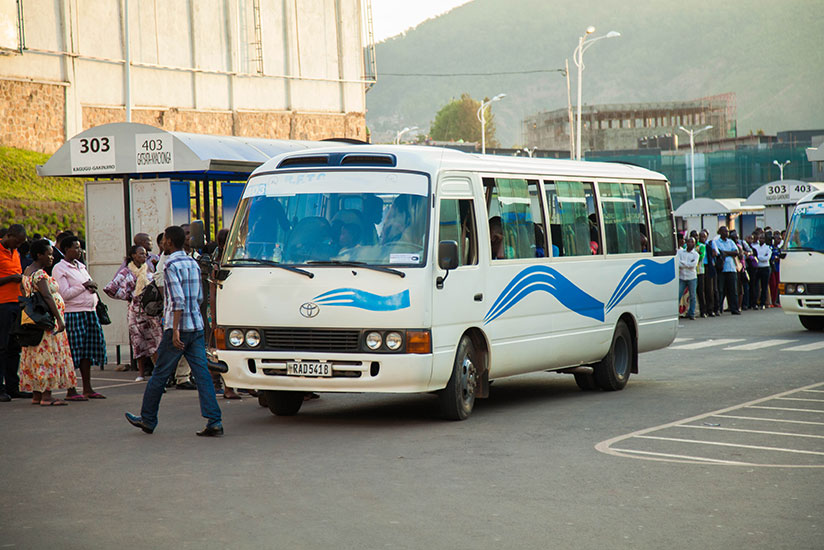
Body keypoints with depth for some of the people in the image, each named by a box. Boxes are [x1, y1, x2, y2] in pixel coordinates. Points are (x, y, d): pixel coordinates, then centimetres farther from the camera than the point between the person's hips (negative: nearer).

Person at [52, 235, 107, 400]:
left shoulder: (80, 266, 19)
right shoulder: (59, 269, -6)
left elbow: (91, 285, 28)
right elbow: (64, 294, -15)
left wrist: (93, 289, 5)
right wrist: (84, 286, -12)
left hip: (89, 312, 8)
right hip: (73, 313, -8)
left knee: (88, 349, 8)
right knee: (74, 351, -7)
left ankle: (87, 389, 14)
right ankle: (71, 391, -2)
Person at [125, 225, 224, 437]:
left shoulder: (172, 265, -10)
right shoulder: (193, 263, 14)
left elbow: (179, 300, -20)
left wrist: (175, 330, -21)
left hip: (179, 326, -7)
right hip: (197, 327, 7)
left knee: (160, 374, 6)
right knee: (202, 373, 1)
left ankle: (148, 419, 18)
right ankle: (214, 422, -7)